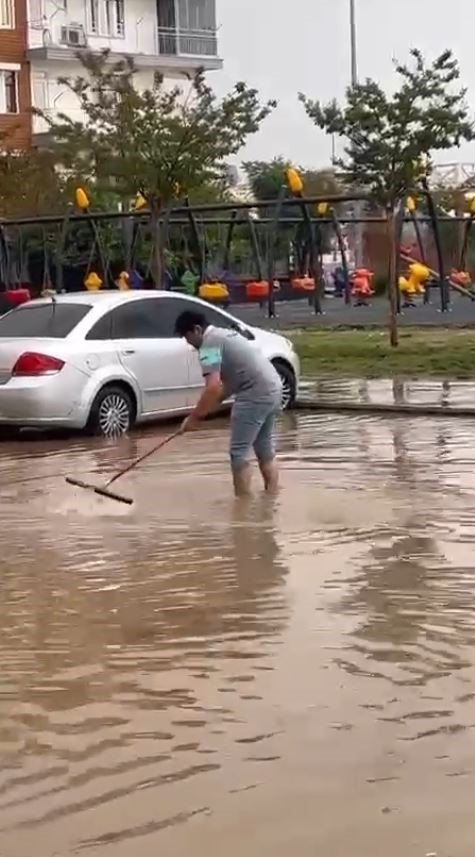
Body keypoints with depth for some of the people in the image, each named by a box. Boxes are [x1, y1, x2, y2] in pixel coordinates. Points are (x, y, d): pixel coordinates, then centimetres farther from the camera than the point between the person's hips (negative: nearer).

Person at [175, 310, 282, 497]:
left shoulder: (209, 343, -9)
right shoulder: (225, 334, 22)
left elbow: (213, 387, -19)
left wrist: (193, 418, -12)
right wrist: (208, 408, 17)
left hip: (255, 394, -10)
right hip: (272, 389, 10)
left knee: (239, 452, -4)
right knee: (265, 448, 17)